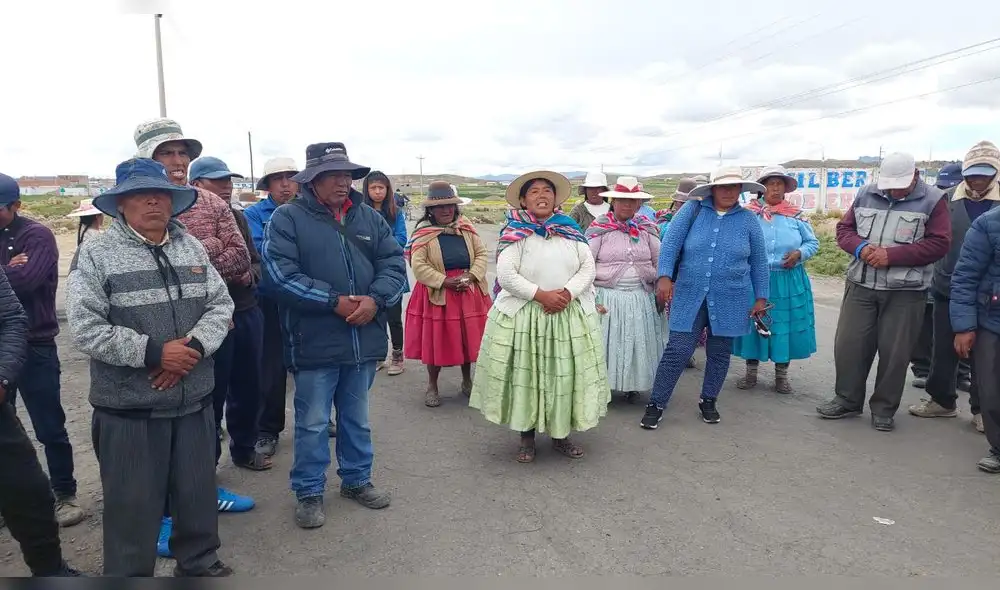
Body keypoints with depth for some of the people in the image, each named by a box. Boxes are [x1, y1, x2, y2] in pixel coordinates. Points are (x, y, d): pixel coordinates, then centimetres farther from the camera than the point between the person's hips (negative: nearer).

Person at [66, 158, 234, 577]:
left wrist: (194, 346, -13)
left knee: (198, 490, 17)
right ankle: (129, 574, 28)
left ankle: (199, 561, 38)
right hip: (129, 407, -4)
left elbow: (220, 304, 4)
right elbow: (85, 328, -13)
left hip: (194, 399, 5)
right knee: (133, 502, 7)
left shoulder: (191, 247, 8)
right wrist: (153, 353, -19)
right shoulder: (96, 254, -7)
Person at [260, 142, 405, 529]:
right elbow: (280, 275, -16)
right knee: (313, 423, 7)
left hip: (364, 340, 5)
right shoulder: (287, 218, -6)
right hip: (314, 343, -4)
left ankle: (356, 479, 36)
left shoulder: (369, 218, 9)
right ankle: (309, 493, 23)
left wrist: (375, 299, -13)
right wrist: (334, 302, -19)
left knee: (357, 418, 19)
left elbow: (394, 262, 6)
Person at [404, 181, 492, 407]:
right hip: (437, 292, -3)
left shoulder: (467, 227, 4)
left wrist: (472, 275, -12)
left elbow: (481, 253, 5)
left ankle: (467, 380, 30)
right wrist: (445, 281, -19)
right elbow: (418, 266, -13)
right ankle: (432, 385, 21)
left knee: (467, 337, 11)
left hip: (468, 291, 3)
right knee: (436, 339, 4)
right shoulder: (423, 232, -7)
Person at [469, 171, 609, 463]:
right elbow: (505, 275, -13)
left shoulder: (571, 231, 8)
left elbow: (588, 267, 3)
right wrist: (541, 295, -18)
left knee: (565, 375, 7)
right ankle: (527, 437, 21)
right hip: (523, 315, -3)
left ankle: (560, 435, 24)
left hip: (570, 315, 3)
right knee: (525, 375, 3)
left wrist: (568, 293, -13)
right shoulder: (516, 233, -4)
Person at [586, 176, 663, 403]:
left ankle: (633, 386, 29)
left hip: (641, 299, 3)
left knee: (638, 344, 11)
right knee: (605, 344, 3)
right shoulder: (599, 228, -5)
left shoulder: (647, 229, 5)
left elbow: (661, 264, 11)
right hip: (607, 297, -3)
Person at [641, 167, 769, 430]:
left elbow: (759, 262, 10)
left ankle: (709, 401, 31)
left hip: (730, 300, 2)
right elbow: (670, 243, -9)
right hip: (690, 296, -2)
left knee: (719, 353, 12)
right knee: (677, 351, -4)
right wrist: (664, 277, -21)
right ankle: (656, 404, 8)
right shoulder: (693, 210, -2)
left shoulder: (748, 220, 4)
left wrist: (761, 297, 9)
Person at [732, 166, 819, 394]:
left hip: (788, 281, 2)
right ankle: (751, 371, 20)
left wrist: (800, 253, -9)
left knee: (785, 324, 6)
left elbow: (813, 242, 10)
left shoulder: (796, 215, 4)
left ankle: (781, 374, 21)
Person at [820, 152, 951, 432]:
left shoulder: (932, 200, -2)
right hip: (861, 286, 3)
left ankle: (884, 408, 19)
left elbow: (939, 243, -10)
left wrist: (892, 255, -19)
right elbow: (844, 228, 11)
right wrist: (860, 247, -11)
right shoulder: (865, 194, 8)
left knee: (895, 352, 4)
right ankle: (847, 399, 22)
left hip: (905, 292, -3)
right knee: (848, 344, 5)